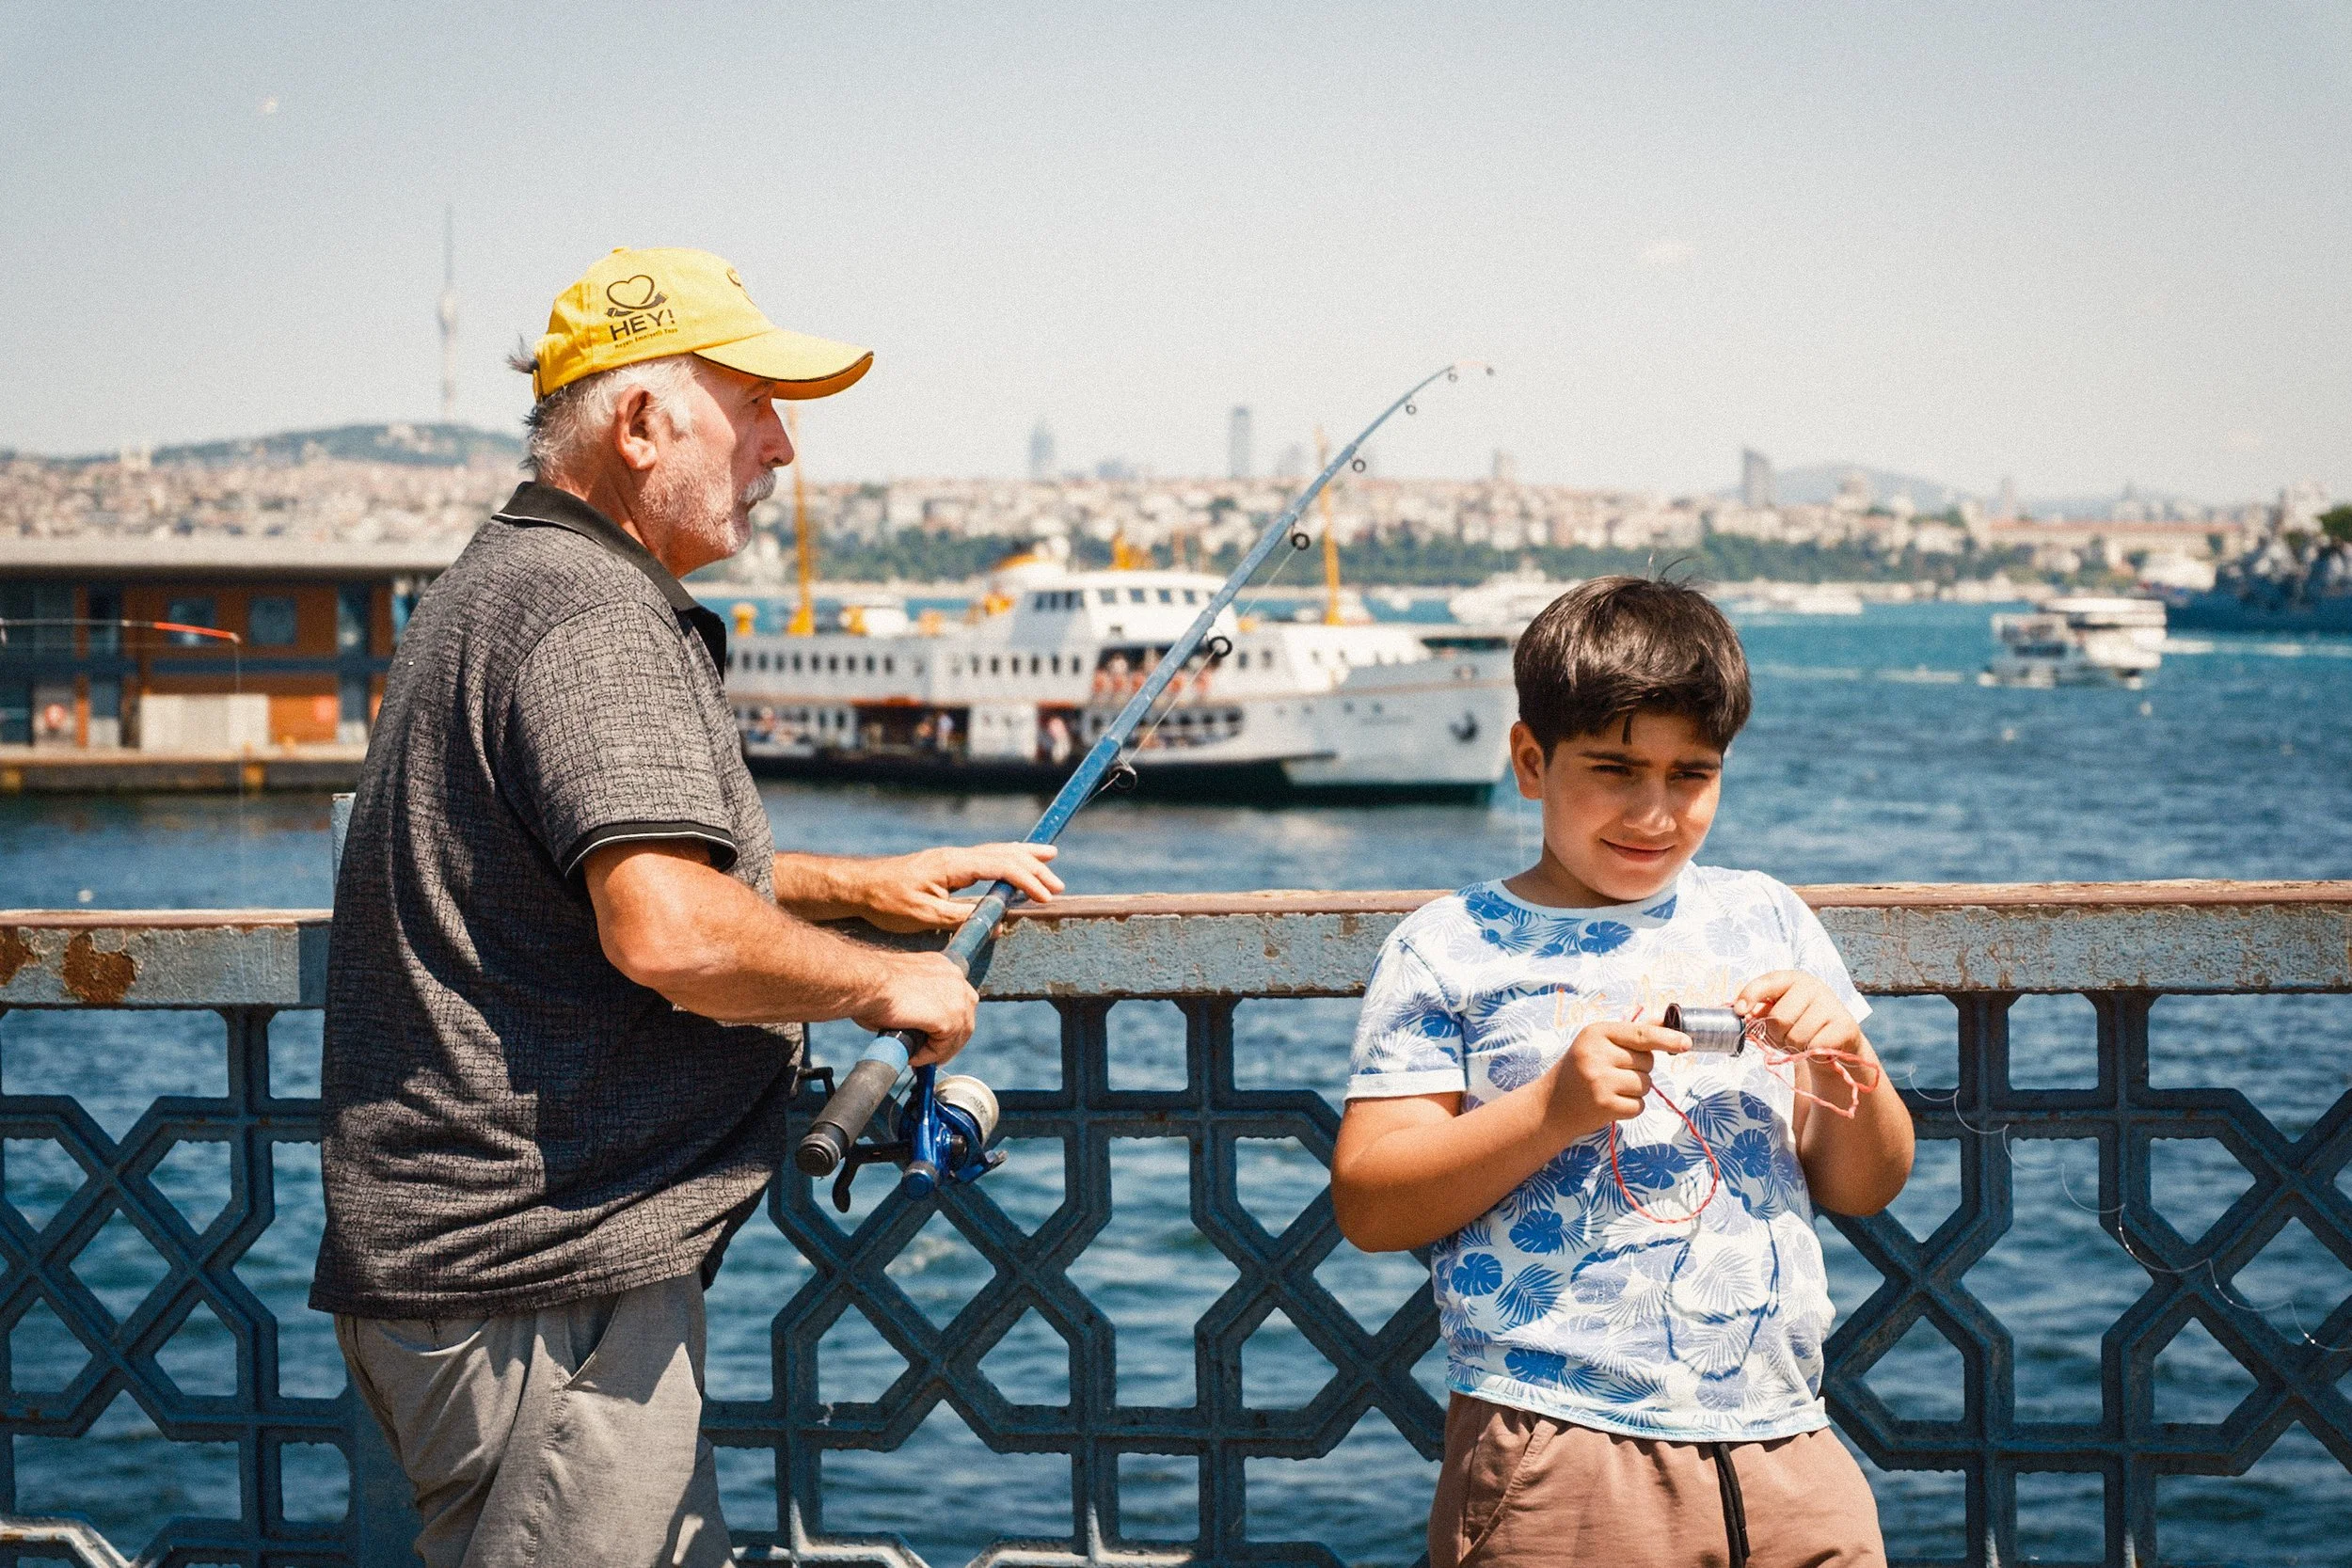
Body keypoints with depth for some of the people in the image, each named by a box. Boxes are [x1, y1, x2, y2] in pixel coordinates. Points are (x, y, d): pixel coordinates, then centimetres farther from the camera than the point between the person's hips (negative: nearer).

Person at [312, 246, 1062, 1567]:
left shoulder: (505, 586, 20)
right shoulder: (592, 613, -16)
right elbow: (670, 933, -28)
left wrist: (859, 885, 24)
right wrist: (885, 983, -11)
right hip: (544, 1283, -11)